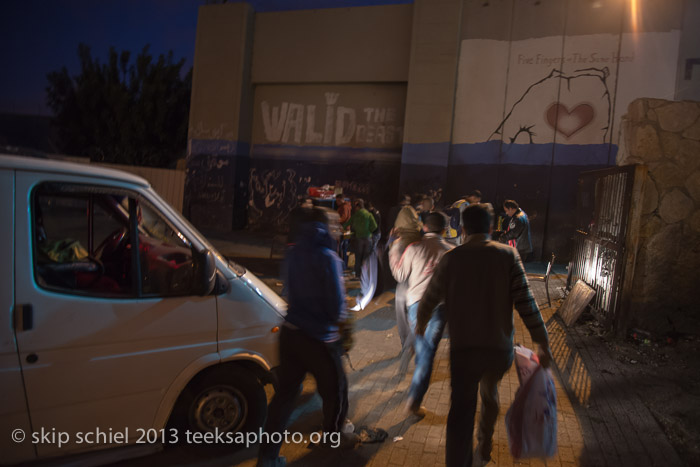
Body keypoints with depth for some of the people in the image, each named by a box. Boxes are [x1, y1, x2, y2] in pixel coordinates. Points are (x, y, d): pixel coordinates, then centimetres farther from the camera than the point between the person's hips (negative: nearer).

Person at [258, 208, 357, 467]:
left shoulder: (292, 254, 4)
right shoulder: (327, 257, -19)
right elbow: (337, 303, -16)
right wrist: (340, 318, 3)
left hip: (290, 331, 6)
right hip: (320, 338, -6)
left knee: (285, 392, 14)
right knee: (335, 389, 18)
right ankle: (334, 436, 41)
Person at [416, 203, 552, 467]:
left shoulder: (451, 259, -5)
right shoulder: (508, 255, -7)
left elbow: (429, 299, 5)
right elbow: (526, 304, -11)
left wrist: (421, 324, 24)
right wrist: (543, 343, -4)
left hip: (463, 348, -2)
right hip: (500, 347, 2)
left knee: (461, 410, 7)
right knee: (490, 391, 29)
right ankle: (485, 444, 46)